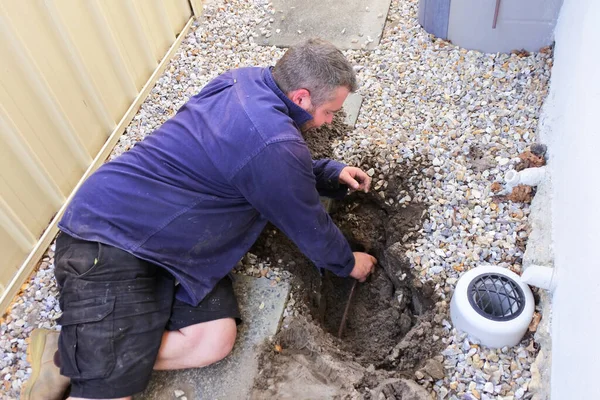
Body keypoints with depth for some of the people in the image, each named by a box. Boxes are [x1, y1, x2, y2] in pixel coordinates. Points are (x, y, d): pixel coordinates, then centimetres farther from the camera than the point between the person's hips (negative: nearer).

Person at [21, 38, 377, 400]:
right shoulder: (276, 146, -23)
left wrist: (333, 174, 18)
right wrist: (348, 264, 13)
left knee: (215, 338, -6)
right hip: (110, 244, -10)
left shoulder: (249, 81, 4)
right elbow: (310, 228, -6)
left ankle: (68, 358, 3)